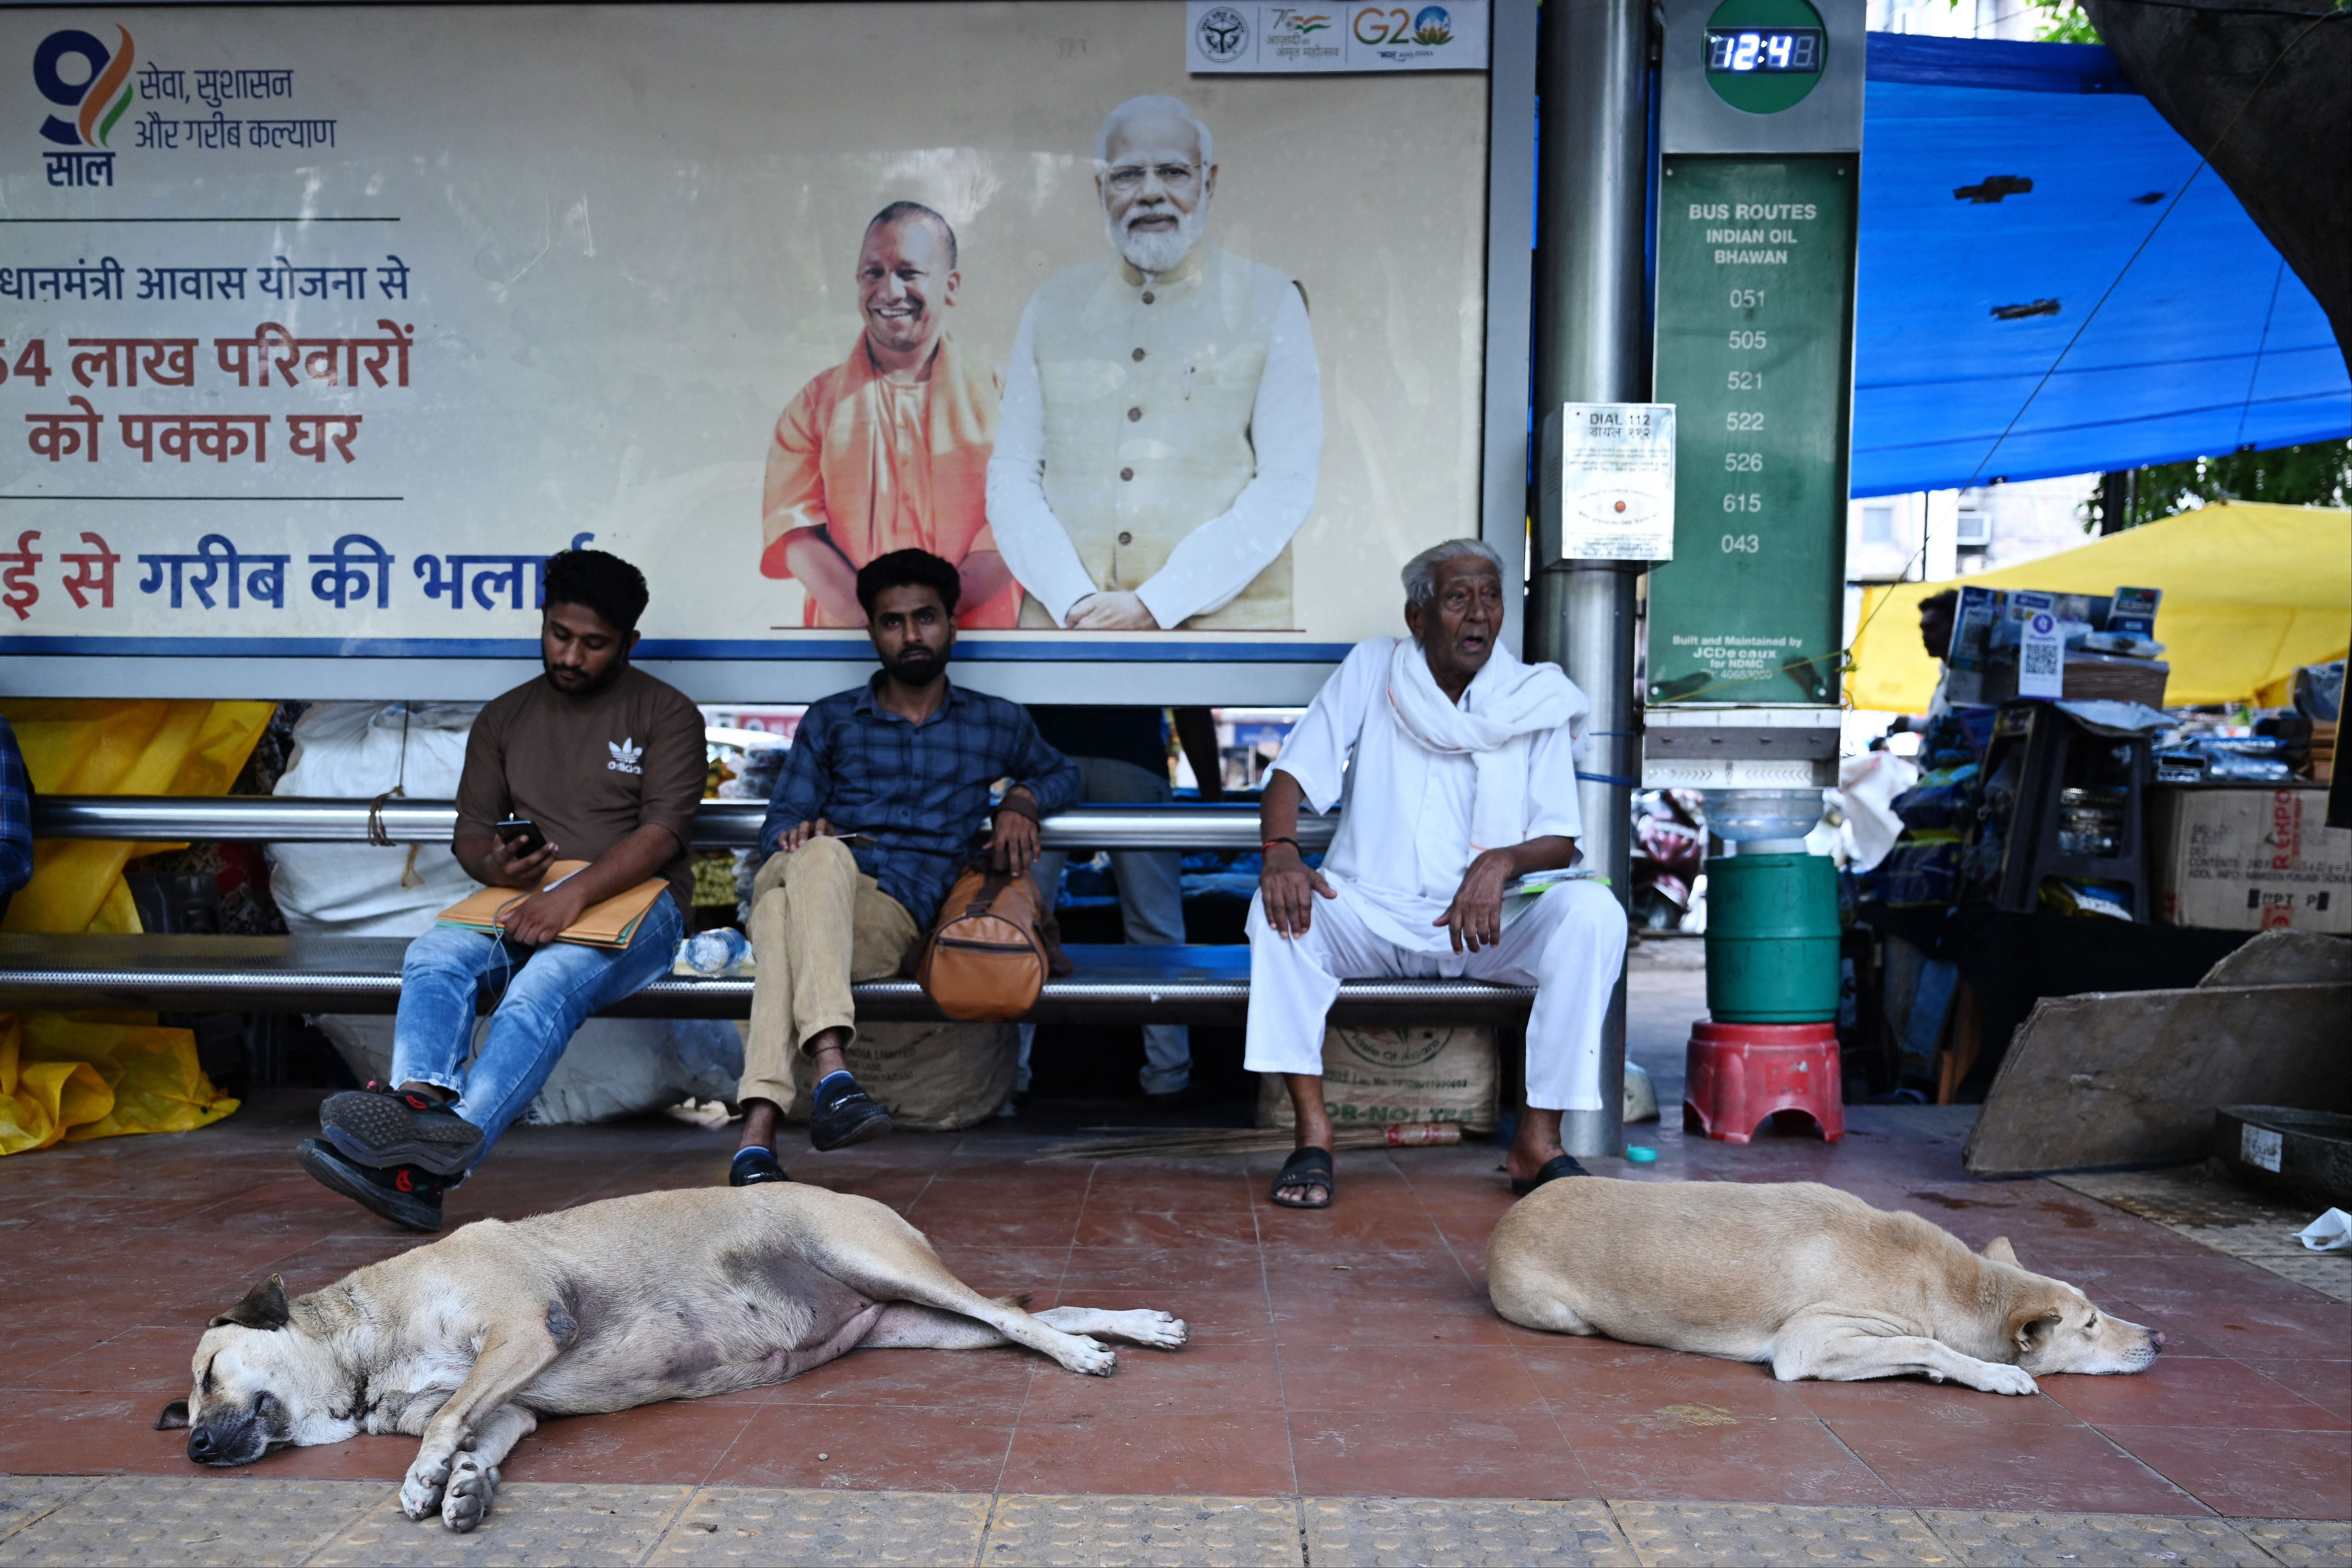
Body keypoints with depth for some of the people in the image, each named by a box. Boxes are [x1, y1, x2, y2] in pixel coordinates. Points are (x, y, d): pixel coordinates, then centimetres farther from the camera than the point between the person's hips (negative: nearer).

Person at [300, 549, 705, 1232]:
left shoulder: (666, 714, 4)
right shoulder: (504, 717, 19)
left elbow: (664, 832, -9)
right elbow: (470, 830, 17)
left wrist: (575, 893, -24)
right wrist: (496, 865, -9)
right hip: (524, 900, 5)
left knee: (546, 983, -35)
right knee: (436, 955, -28)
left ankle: (428, 1166, -53)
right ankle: (420, 1102, -54)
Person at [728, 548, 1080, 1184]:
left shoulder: (997, 723, 24)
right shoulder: (830, 720, 23)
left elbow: (1063, 774, 39)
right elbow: (777, 826, 17)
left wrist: (1022, 801, 15)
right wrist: (798, 835, -10)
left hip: (892, 916, -1)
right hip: (811, 881, 1)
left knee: (784, 912, -39)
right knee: (822, 856, -40)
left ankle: (758, 1139, -54)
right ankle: (831, 1075, -55)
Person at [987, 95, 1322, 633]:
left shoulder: (1272, 305, 4)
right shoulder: (1052, 307, 12)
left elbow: (1286, 486, -4)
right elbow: (1012, 476, 7)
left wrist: (1153, 605, -12)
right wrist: (1075, 604, -10)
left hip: (1221, 621, -1)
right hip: (1066, 626, 2)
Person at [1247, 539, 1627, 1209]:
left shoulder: (1537, 702, 5)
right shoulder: (1372, 670, 5)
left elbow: (1561, 843, 0)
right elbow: (1293, 773, 0)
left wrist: (1502, 862, -23)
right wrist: (1281, 851, -22)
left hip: (1485, 928, 0)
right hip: (1371, 917, 0)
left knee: (1594, 912, -27)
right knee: (1278, 905, -30)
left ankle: (1539, 1141, -22)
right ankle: (1313, 1135, -25)